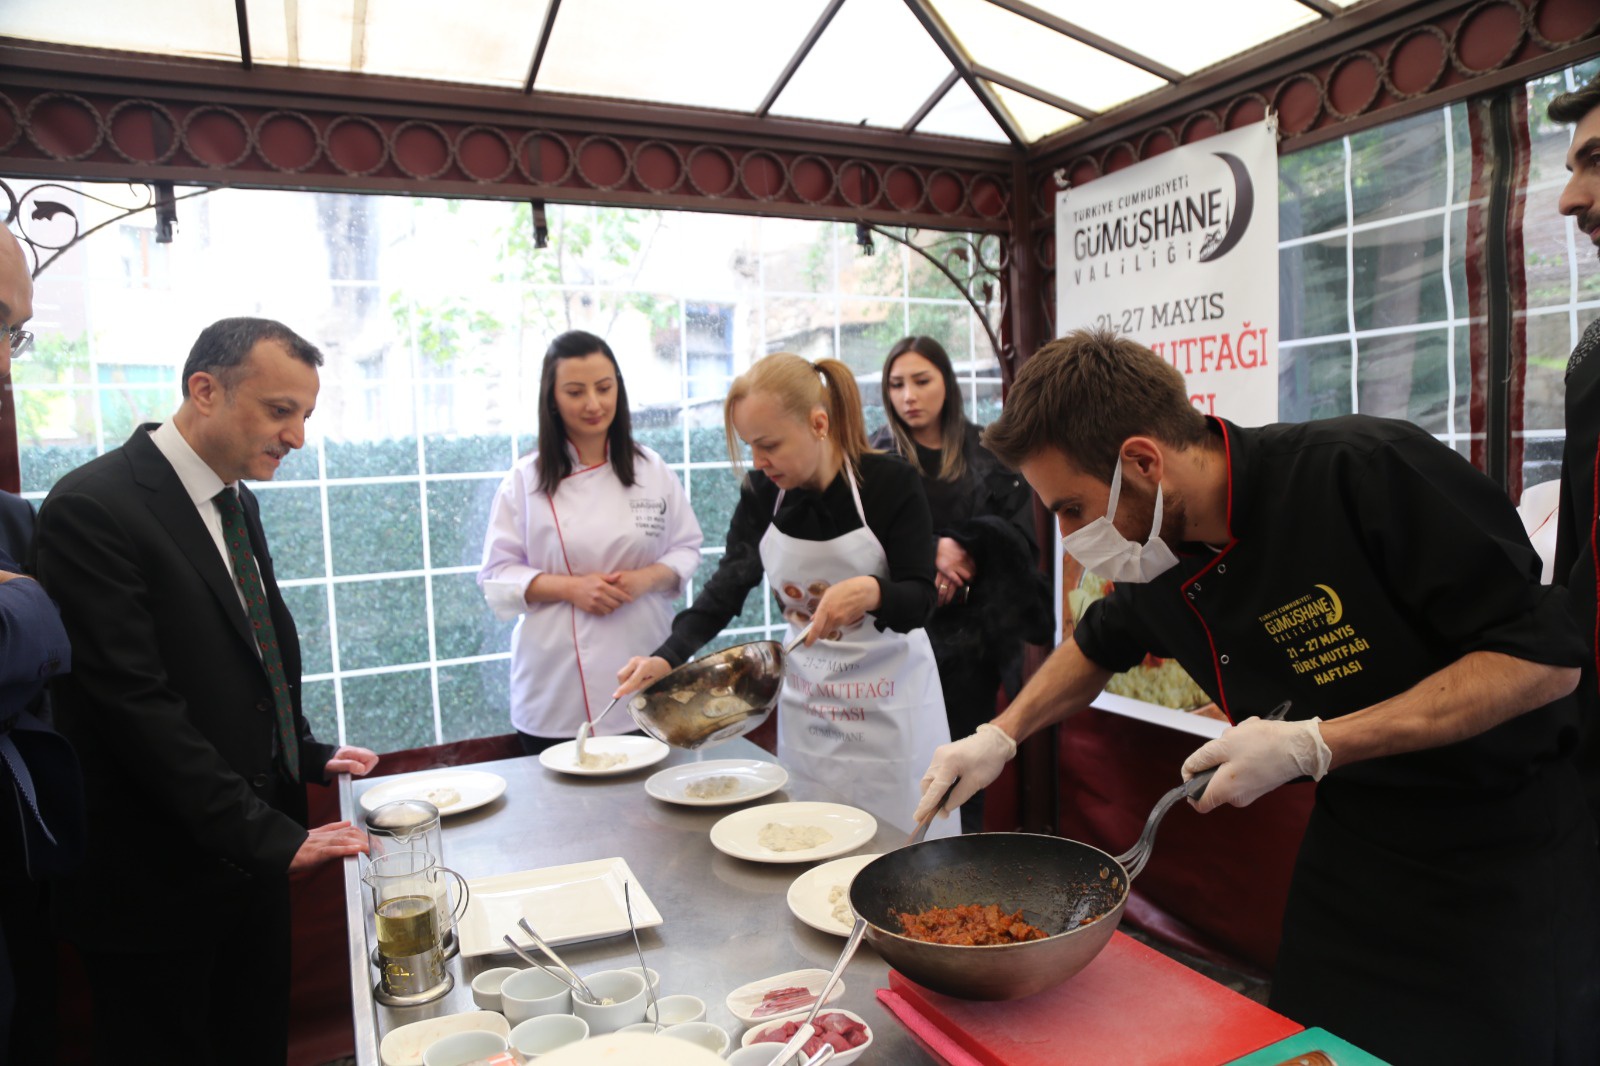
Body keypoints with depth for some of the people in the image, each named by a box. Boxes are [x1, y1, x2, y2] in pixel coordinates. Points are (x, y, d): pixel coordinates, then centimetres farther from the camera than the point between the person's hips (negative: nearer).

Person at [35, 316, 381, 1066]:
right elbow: (135, 702, -23)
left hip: (252, 861, 8)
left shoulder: (235, 503, 9)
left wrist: (309, 754, 9)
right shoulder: (93, 506, -18)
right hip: (158, 880, -7)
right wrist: (269, 836, -22)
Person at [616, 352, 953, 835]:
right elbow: (727, 587, -3)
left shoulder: (891, 482, -17)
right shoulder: (761, 493, -4)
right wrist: (667, 656, -17)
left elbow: (919, 600, -14)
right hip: (805, 694, 4)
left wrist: (872, 592, -36)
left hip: (889, 701, -3)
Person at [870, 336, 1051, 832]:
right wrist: (927, 556, -18)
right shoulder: (879, 456, 4)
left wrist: (960, 546, -15)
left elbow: (1019, 534, -1)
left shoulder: (987, 456, 7)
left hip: (972, 632, 1)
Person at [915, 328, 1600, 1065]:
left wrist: (1314, 745, -29)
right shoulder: (1159, 564, -7)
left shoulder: (1370, 472, -27)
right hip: (1350, 850, 5)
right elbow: (1100, 645, 15)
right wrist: (999, 736, 5)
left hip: (1505, 860, -5)